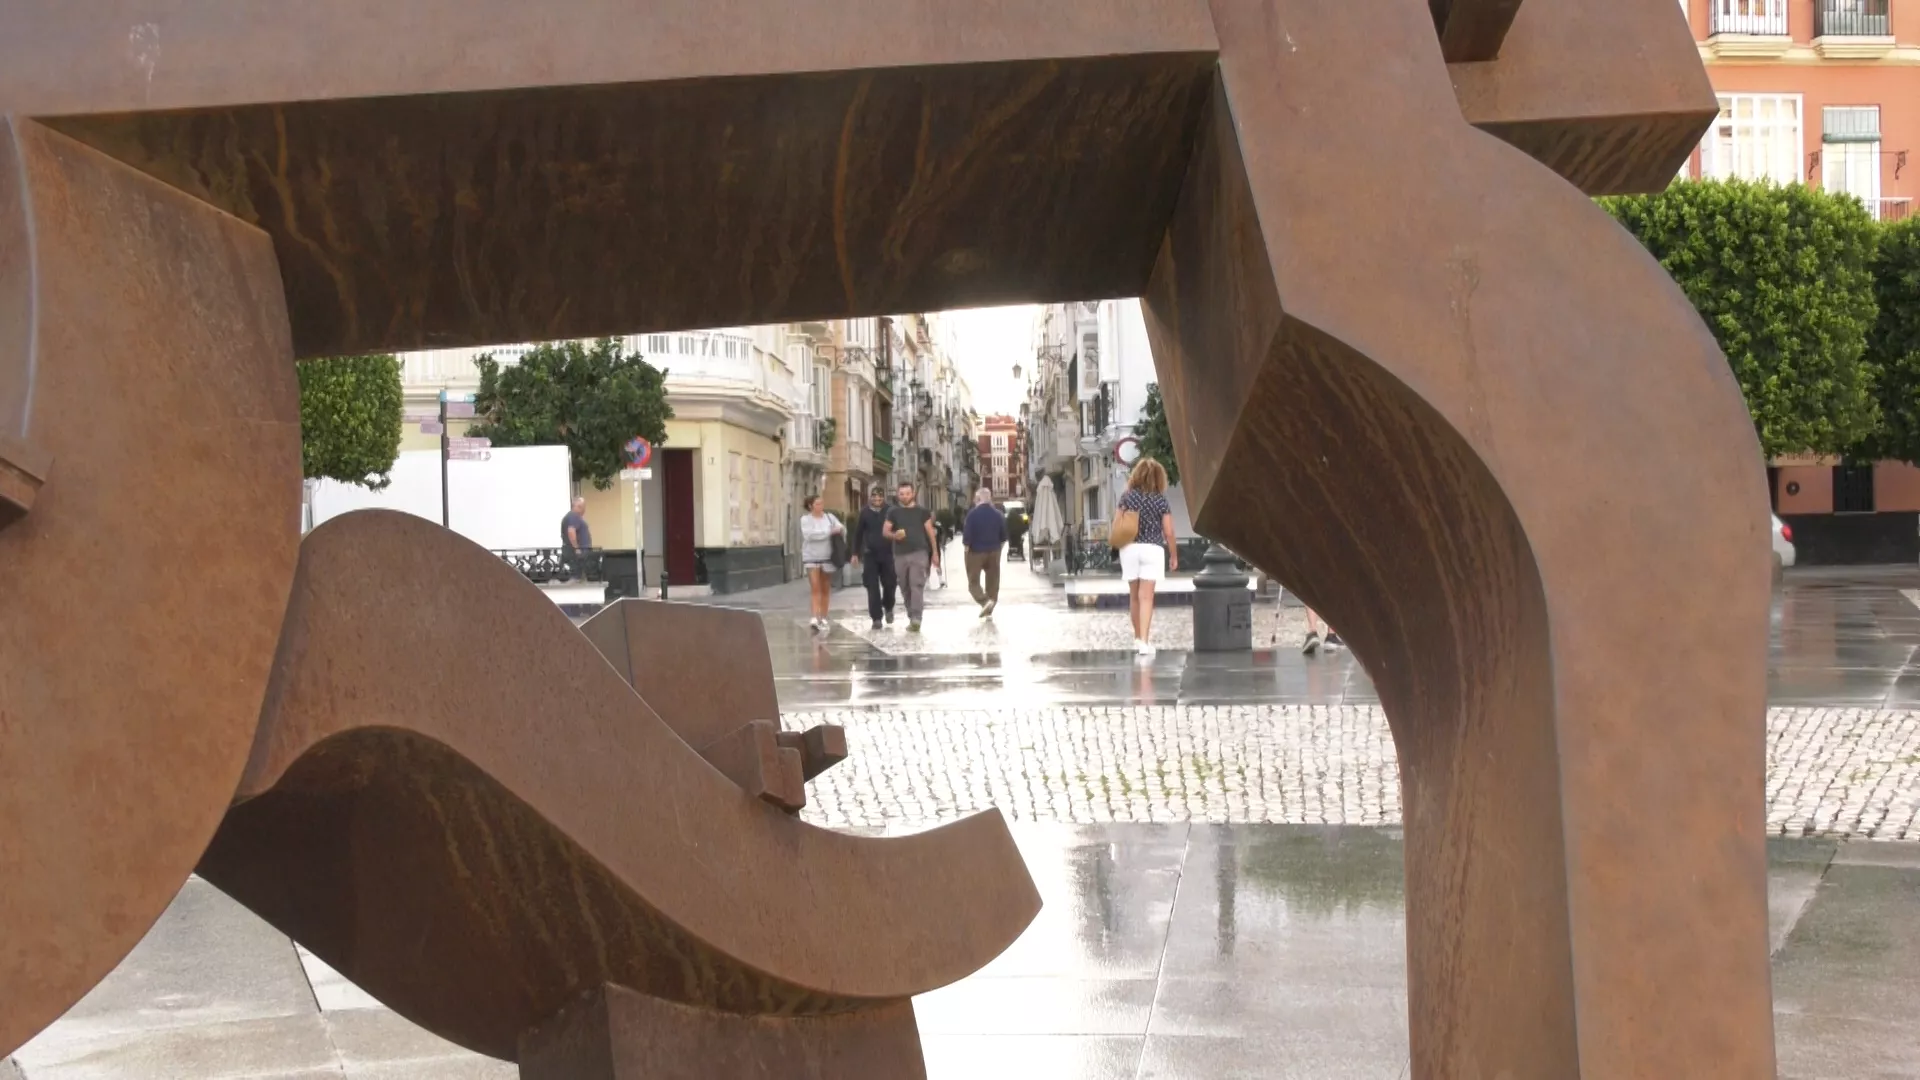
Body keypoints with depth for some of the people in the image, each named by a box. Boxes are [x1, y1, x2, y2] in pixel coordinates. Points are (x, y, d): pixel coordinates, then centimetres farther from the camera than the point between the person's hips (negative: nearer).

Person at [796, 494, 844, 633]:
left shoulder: (829, 517, 7)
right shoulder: (805, 519, -4)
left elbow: (841, 528, 3)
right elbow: (809, 534, -18)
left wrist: (840, 530, -21)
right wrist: (829, 532, -15)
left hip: (827, 557, 3)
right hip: (811, 558, -3)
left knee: (826, 589, 9)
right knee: (815, 588, -12)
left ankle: (823, 618, 18)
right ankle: (815, 618, -19)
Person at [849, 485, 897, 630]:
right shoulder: (865, 513, 3)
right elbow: (858, 534, 9)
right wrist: (856, 553, 7)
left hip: (887, 553, -1)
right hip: (870, 555, 1)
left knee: (889, 584, 2)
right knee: (872, 588, -2)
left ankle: (888, 607, 32)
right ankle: (876, 618, 3)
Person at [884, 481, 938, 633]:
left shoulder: (922, 511, 7)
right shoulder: (893, 512, 9)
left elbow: (930, 532, 9)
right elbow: (885, 532, 6)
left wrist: (935, 552, 6)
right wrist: (894, 535, -17)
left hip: (919, 553, -3)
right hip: (900, 555, 3)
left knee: (917, 585, -14)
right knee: (905, 588, 6)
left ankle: (916, 619, -22)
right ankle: (911, 618, 15)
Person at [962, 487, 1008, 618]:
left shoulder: (972, 514, -13)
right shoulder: (998, 514, 1)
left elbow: (967, 535, -15)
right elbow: (1003, 536, 7)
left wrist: (966, 550, -3)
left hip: (976, 552, -4)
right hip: (994, 552, 4)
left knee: (973, 581, 5)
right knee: (992, 581, 11)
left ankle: (985, 601, -19)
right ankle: (989, 610, 14)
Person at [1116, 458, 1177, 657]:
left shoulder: (1127, 497, 3)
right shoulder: (1160, 500, -1)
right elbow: (1168, 532, 0)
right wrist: (1173, 555, 11)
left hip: (1130, 549, 2)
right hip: (1152, 549, -2)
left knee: (1134, 596, 14)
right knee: (1146, 597, -7)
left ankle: (1138, 638, 25)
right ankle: (1144, 641, -16)